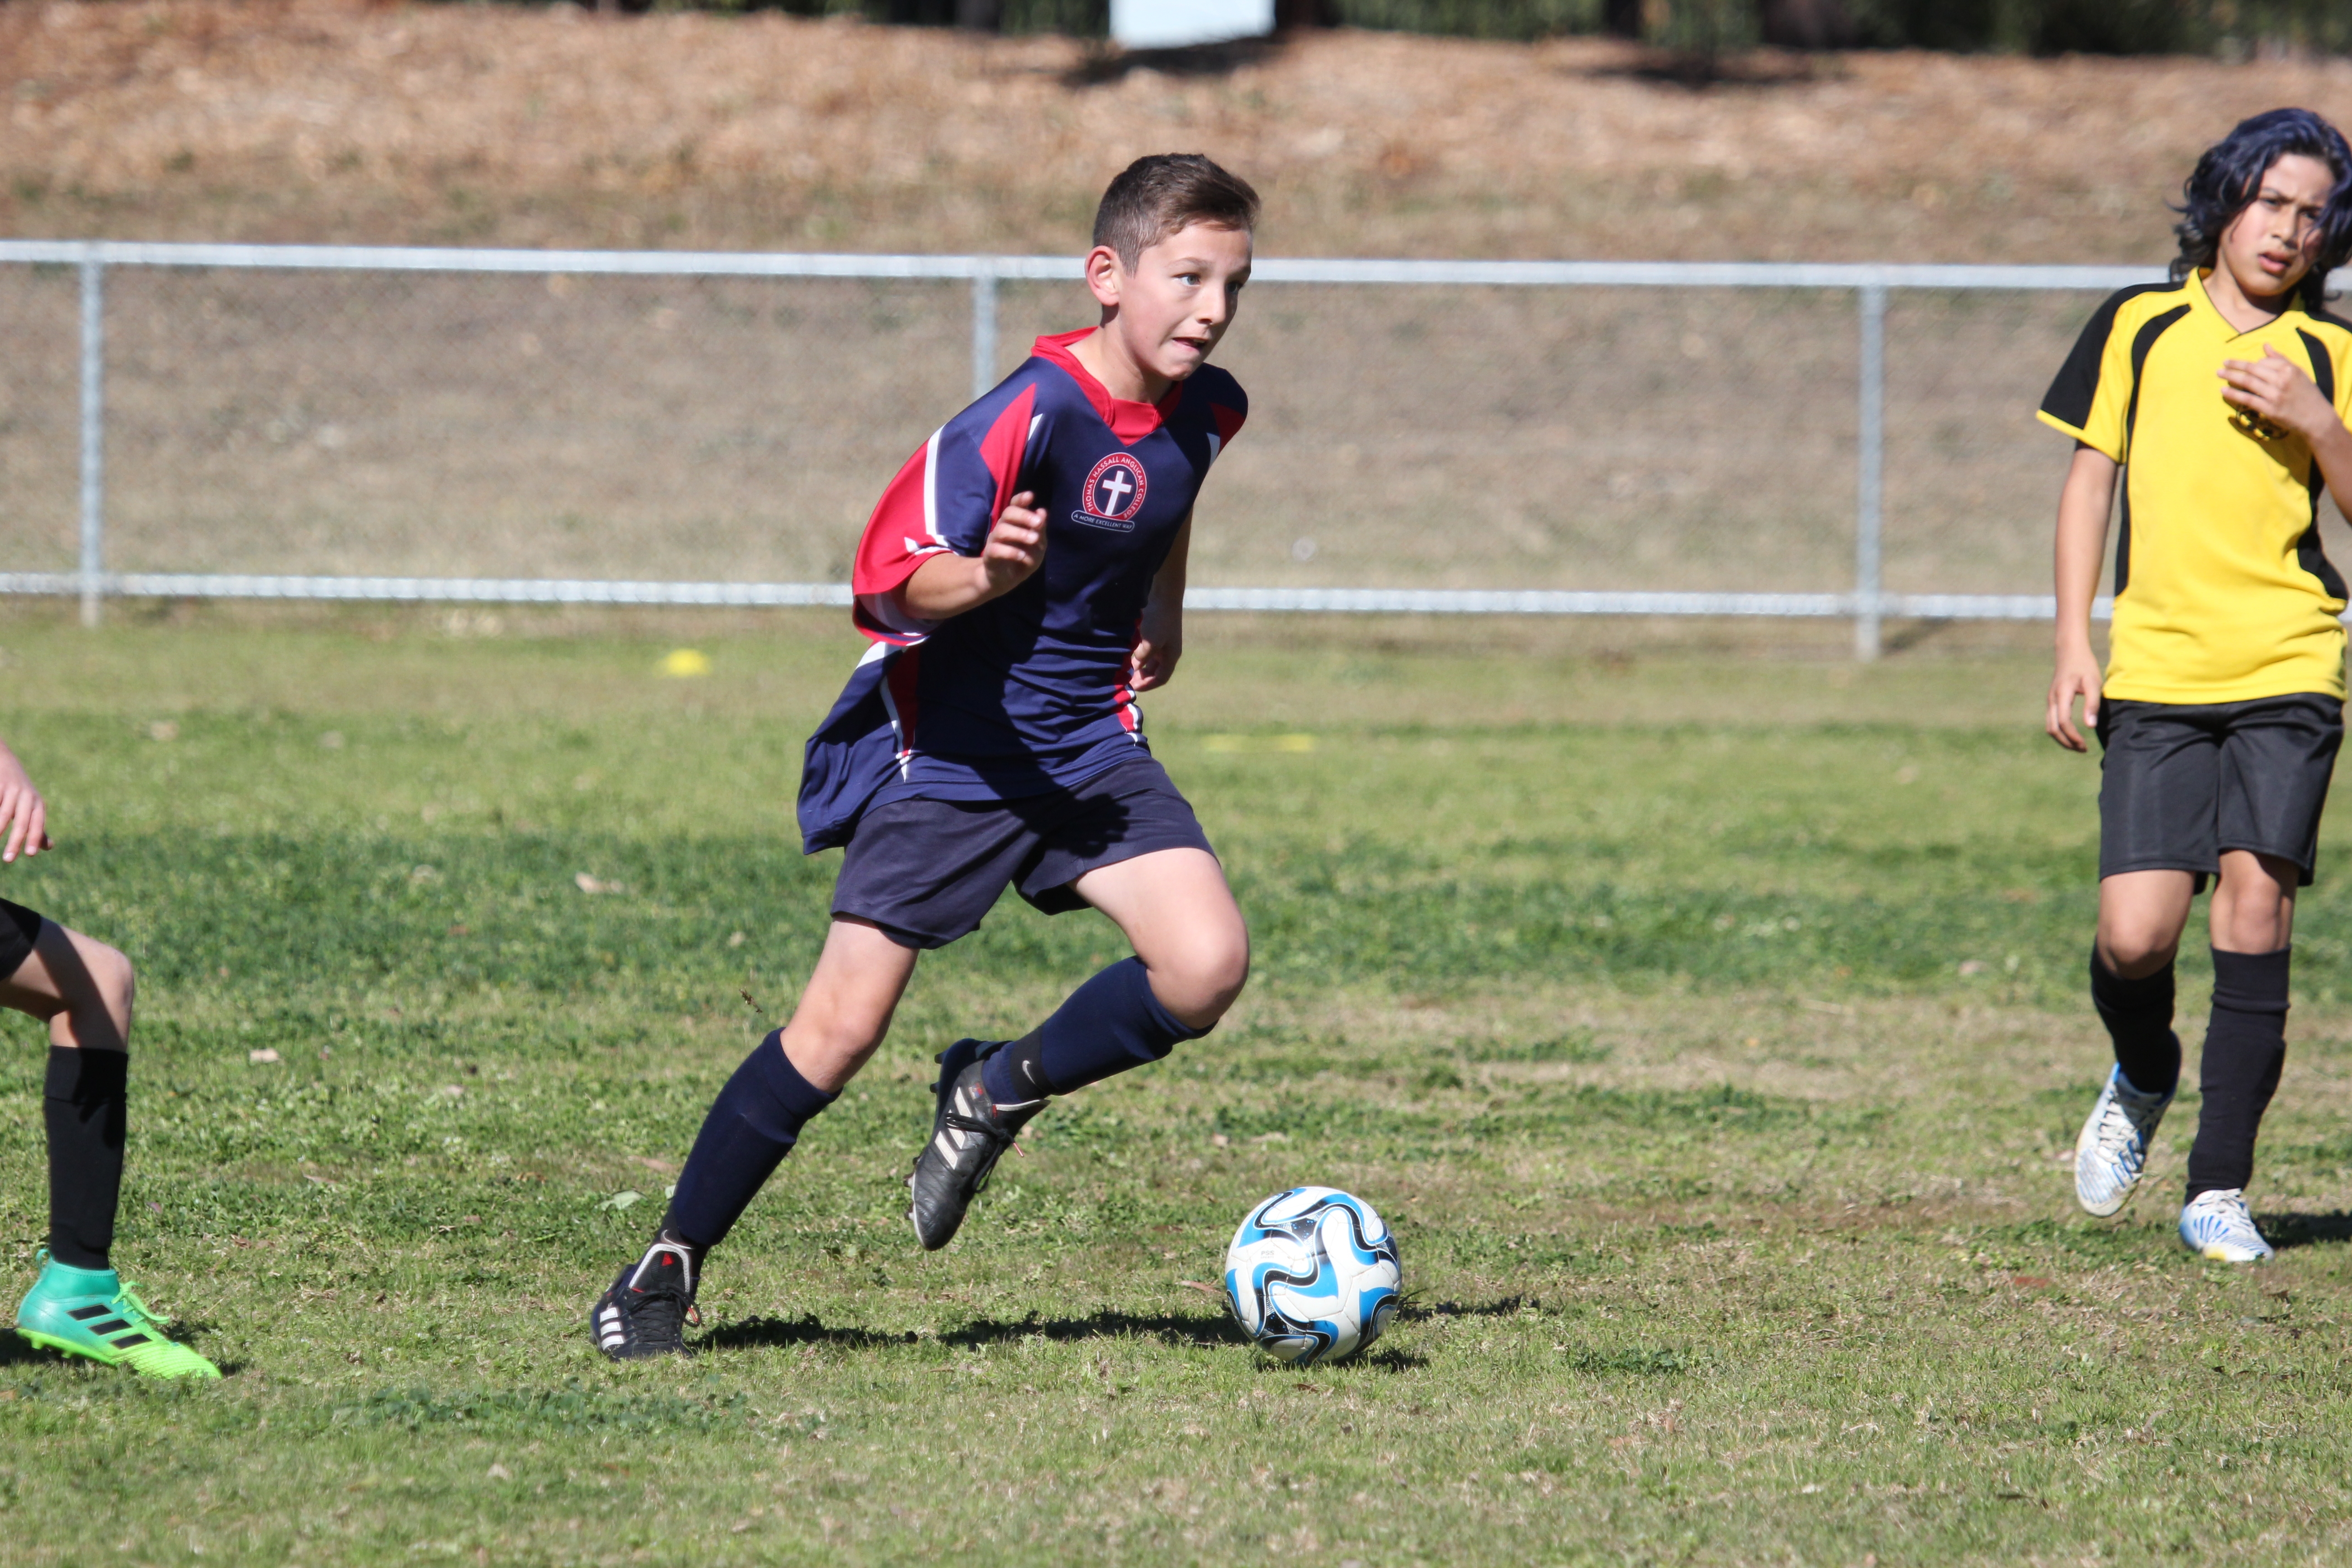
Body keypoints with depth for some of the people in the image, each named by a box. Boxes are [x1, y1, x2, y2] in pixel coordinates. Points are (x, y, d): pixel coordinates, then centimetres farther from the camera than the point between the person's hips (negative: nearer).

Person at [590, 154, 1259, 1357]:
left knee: (1207, 965, -17)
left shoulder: (1206, 410, -1)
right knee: (842, 1025, -9)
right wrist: (986, 576, -42)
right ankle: (670, 1265, 6)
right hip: (957, 748, -6)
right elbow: (889, 577, -24)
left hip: (1093, 744, 6)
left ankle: (997, 1094, 9)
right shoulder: (1031, 415, -23)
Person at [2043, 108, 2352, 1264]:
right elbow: (2090, 479, 12)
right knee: (2135, 937, -9)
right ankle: (2142, 1081, 26)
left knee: (2255, 899, -12)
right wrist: (2072, 645, 5)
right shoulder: (2139, 330, 8)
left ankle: (2218, 1191, -4)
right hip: (2156, 675, 0)